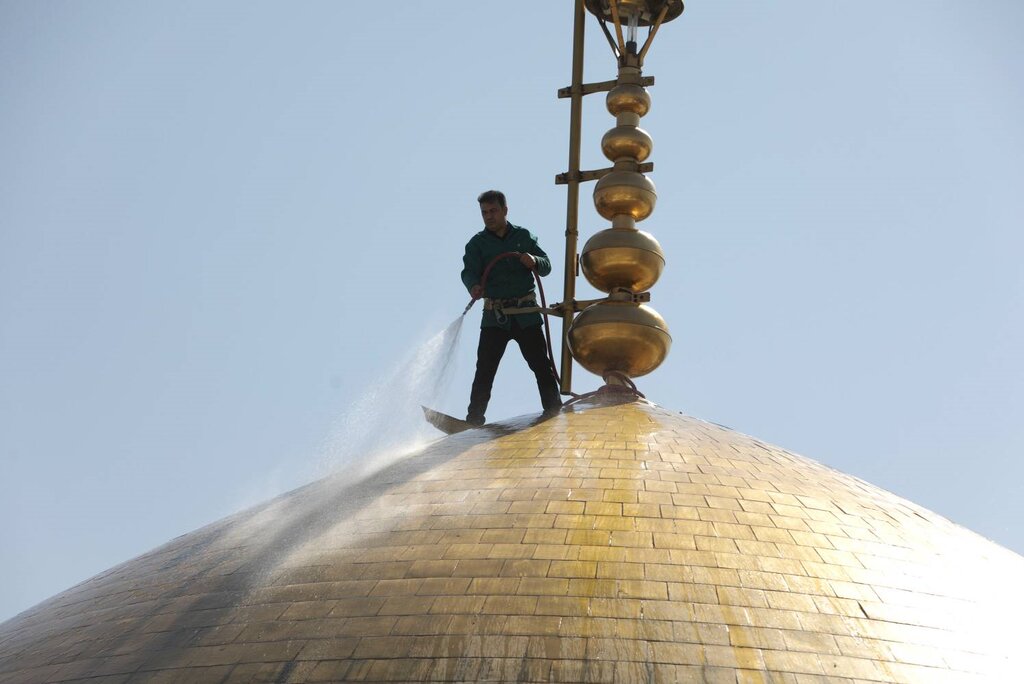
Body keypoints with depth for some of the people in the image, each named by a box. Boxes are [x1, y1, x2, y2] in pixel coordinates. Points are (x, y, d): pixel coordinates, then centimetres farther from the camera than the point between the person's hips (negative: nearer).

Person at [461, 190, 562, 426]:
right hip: (494, 316, -1)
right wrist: (474, 286, -33)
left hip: (526, 314, 1)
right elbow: (469, 271, -10)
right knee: (484, 369, -7)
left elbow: (547, 265, 7)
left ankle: (555, 411, 10)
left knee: (542, 365, 1)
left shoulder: (524, 236, 10)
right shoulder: (477, 243, 5)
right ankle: (474, 420, -5)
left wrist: (534, 261, -17)